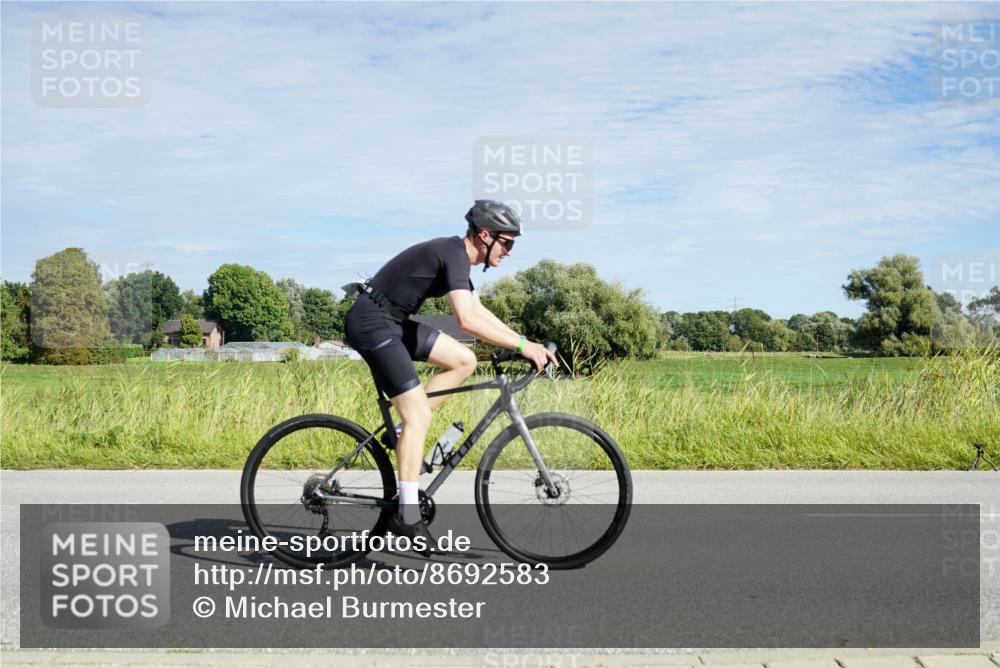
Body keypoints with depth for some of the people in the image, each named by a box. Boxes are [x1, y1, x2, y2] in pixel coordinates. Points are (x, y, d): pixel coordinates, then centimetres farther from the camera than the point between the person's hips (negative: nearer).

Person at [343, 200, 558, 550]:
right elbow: (467, 320, -29)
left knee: (464, 360, 7)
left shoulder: (456, 255, 13)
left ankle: (403, 431, 9)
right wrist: (521, 345, -24)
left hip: (393, 321, 10)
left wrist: (527, 344, 12)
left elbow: (479, 312, 19)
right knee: (419, 415, -11)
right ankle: (407, 515, -8)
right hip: (373, 323, -10)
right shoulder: (454, 254, -18)